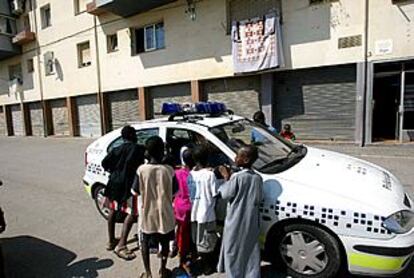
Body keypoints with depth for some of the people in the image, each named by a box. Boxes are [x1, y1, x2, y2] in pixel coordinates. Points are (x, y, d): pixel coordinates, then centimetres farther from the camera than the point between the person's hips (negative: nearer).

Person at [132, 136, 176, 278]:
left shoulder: (142, 169, -15)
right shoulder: (169, 170, -14)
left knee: (145, 243, 21)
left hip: (147, 213, 0)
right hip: (165, 213, 0)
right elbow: (174, 192, -5)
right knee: (165, 243, 20)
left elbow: (135, 192, -6)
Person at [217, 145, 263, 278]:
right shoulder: (257, 178, -5)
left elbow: (226, 195, -12)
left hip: (236, 221, -5)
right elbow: (258, 199, 0)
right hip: (251, 220, 5)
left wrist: (227, 180, -1)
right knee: (251, 249, 18)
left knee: (234, 250, 13)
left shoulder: (236, 177, -22)